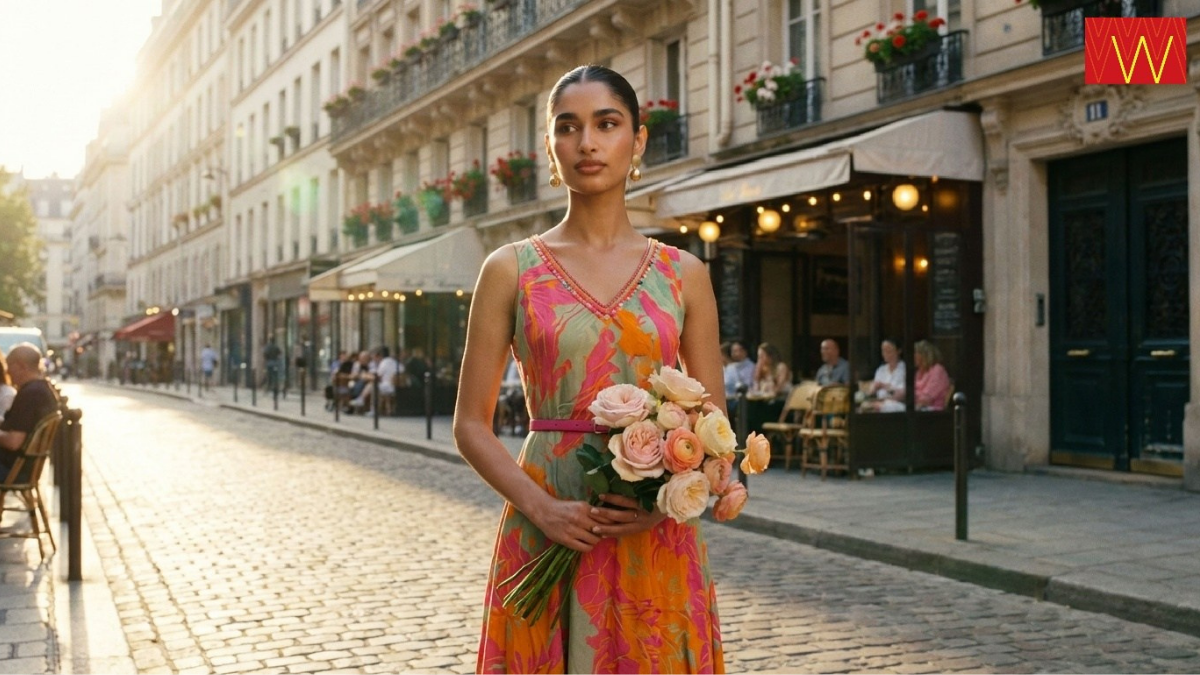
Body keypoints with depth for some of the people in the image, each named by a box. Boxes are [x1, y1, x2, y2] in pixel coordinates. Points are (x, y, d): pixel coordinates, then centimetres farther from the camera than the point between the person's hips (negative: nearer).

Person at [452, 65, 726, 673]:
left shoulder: (683, 274, 5)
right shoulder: (511, 269, 2)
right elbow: (471, 424, 1)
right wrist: (541, 507, -14)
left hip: (657, 542, 1)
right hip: (546, 533, -1)